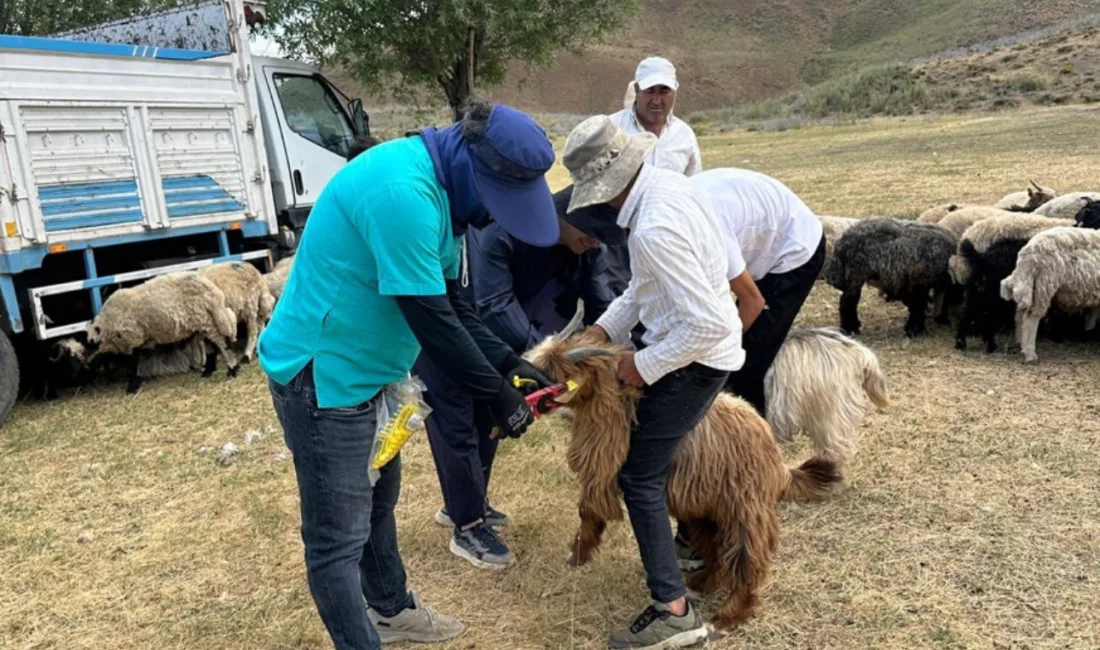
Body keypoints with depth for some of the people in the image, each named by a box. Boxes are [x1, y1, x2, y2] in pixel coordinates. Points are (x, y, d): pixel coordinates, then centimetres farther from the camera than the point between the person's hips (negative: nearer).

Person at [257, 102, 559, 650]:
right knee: (338, 538, 1)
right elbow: (430, 317, -26)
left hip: (361, 369, 11)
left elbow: (452, 302, 9)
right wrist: (496, 395, -17)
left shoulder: (438, 185, 4)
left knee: (377, 498, 25)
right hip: (321, 375, -11)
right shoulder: (403, 191, -28)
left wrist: (506, 363, 0)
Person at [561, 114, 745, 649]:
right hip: (699, 348, 10)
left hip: (694, 359, -10)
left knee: (639, 477, -1)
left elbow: (708, 323, -32)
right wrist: (605, 329, 7)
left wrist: (644, 365, -20)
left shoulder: (654, 230, -31)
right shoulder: (664, 182, 0)